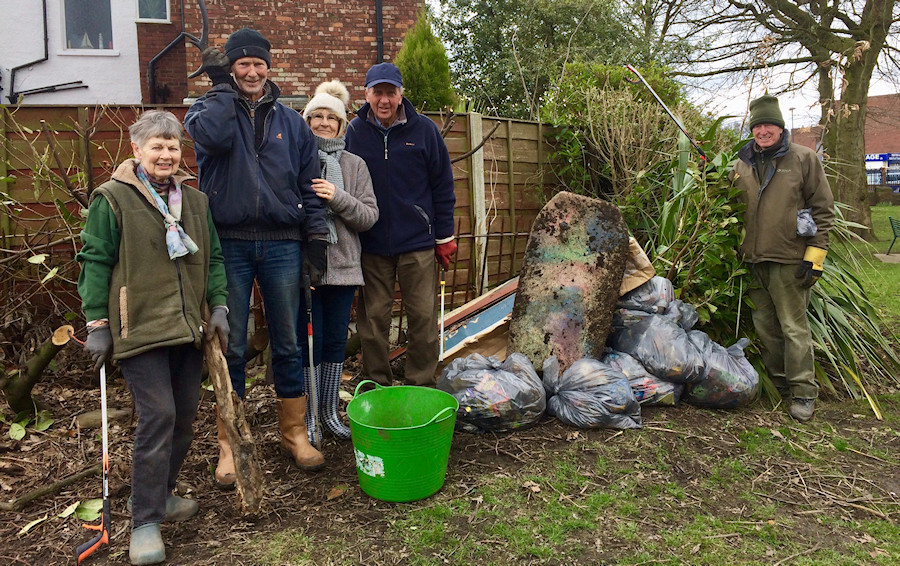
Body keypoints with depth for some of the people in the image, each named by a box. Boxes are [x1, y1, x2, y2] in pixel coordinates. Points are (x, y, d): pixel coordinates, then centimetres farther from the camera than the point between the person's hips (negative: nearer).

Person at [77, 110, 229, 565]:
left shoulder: (195, 201, 13)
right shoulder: (112, 199, -2)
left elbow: (212, 259, 17)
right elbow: (95, 263, -3)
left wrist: (218, 307, 8)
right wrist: (97, 324, -7)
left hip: (188, 330, 6)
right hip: (140, 329, -6)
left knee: (184, 416, 11)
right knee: (157, 416, -10)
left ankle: (162, 493, 30)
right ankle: (145, 522, 1)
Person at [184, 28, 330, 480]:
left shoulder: (291, 122, 14)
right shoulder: (209, 109, 7)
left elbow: (308, 184, 12)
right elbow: (212, 136, -19)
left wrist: (315, 234, 3)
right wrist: (221, 85, -6)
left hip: (282, 244, 2)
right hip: (229, 244, -1)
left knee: (287, 344, 8)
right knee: (231, 348, 4)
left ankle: (294, 432, 22)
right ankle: (229, 443, 16)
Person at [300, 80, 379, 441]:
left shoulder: (355, 165, 9)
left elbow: (369, 216, 2)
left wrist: (338, 199, -12)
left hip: (343, 265, 3)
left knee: (336, 340, 10)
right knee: (310, 340, 0)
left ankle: (330, 411, 26)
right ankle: (308, 417, 16)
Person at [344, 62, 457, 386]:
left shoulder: (424, 130, 0)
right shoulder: (354, 132, 2)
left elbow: (443, 186, 4)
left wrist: (444, 237, 3)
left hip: (418, 243, -1)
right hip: (371, 244, 1)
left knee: (423, 317, 3)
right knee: (373, 318, 7)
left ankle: (422, 386, 18)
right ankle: (377, 386, 22)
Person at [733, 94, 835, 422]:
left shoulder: (804, 158, -1)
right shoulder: (742, 164, 12)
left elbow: (823, 209, -2)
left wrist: (815, 257, -7)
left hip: (789, 260, -5)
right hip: (753, 260, 5)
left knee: (794, 327, -3)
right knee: (765, 326, 12)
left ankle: (803, 392, 8)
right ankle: (778, 383, 25)